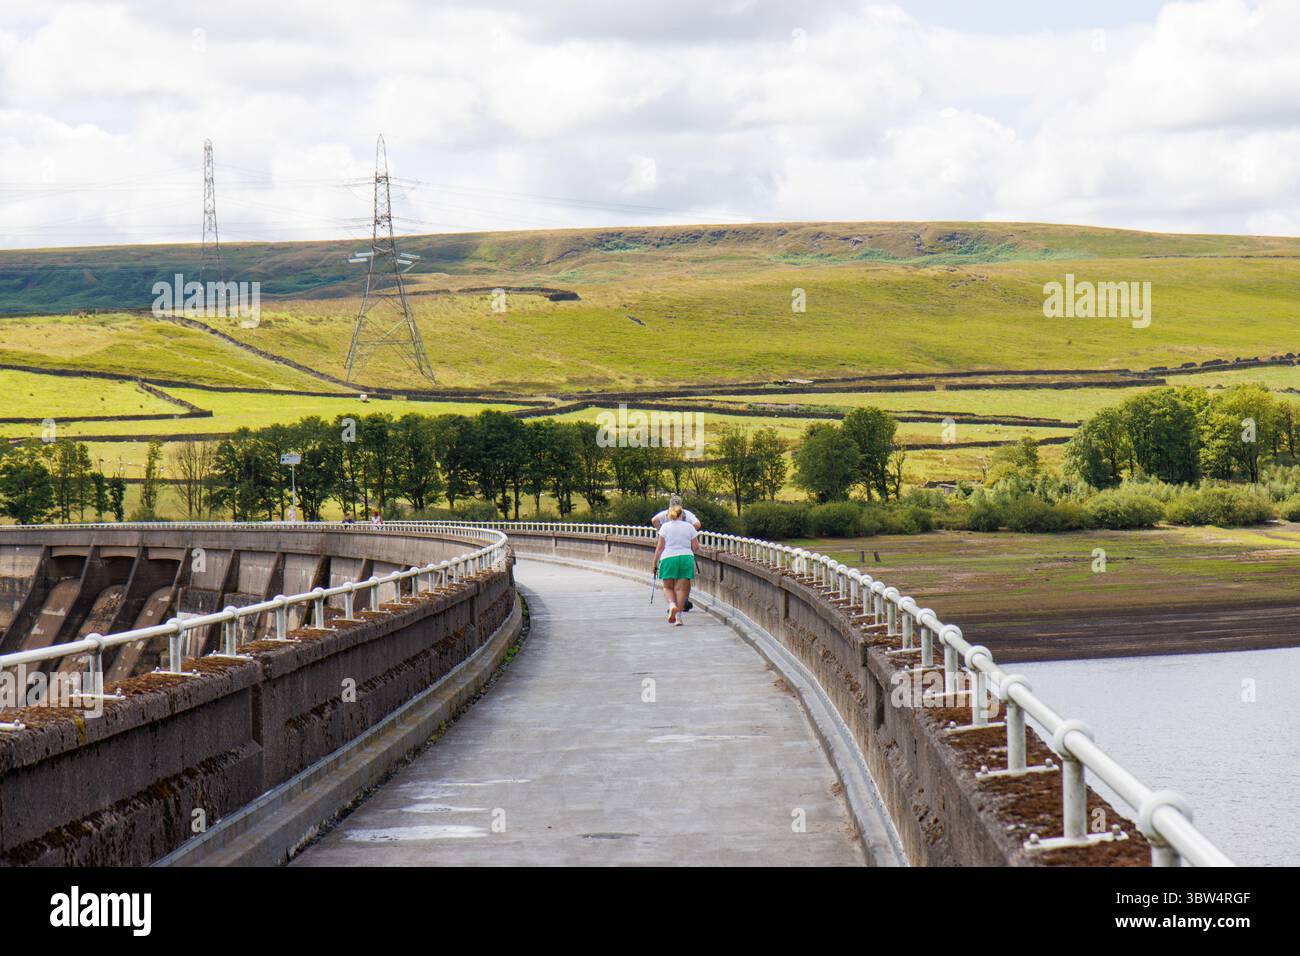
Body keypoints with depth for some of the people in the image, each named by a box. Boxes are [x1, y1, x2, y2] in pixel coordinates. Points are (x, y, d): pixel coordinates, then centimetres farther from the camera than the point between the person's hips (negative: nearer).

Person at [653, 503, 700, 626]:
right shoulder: (689, 527, 7)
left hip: (668, 558, -1)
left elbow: (660, 547, -1)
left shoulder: (665, 526, 2)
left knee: (668, 587, 10)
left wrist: (655, 562, 8)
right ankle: (678, 616, -3)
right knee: (682, 588, 4)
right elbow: (696, 548, 6)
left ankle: (672, 604, -20)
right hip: (686, 558, 1)